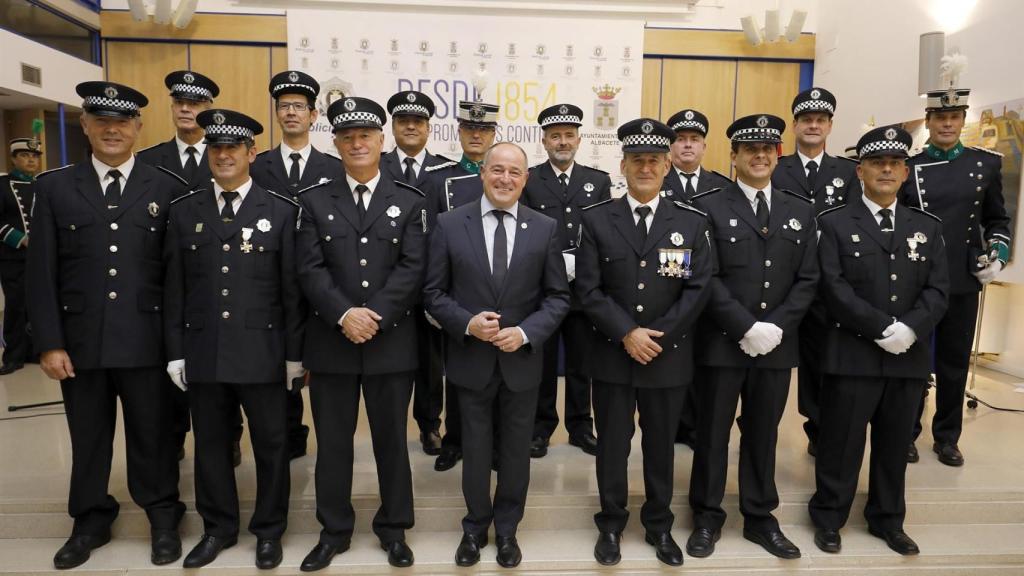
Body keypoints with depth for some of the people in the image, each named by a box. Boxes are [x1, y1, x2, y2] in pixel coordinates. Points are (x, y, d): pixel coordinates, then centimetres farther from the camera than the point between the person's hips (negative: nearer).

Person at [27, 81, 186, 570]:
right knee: (88, 439, 14)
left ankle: (163, 519, 27)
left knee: (152, 436, 9)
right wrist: (49, 342, -4)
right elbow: (41, 272, 2)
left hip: (146, 340, -1)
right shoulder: (54, 187, 5)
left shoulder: (166, 189, 2)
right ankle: (91, 521, 33)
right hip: (80, 341, 2)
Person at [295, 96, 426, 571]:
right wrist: (343, 314, -18)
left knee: (391, 439, 11)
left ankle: (394, 528, 27)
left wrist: (376, 316, -17)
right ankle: (334, 530, 28)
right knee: (332, 441, 11)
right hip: (330, 343, 1)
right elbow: (310, 269, -4)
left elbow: (413, 269, -6)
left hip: (392, 342, -1)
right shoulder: (315, 201, 6)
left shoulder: (410, 202, 4)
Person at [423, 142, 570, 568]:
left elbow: (558, 297, -1)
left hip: (522, 360, 1)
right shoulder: (449, 225, -4)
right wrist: (467, 324, -19)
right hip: (471, 359, 0)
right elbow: (433, 292, -3)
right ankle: (475, 526, 39)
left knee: (515, 450, 15)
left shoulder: (545, 229, -3)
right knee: (475, 449, 15)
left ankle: (507, 528, 38)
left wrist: (526, 332, -17)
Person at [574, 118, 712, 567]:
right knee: (612, 443, 12)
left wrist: (657, 336, -13)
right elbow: (588, 289, -7)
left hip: (669, 357, 1)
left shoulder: (692, 222, 0)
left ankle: (659, 525, 35)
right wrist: (627, 334, -16)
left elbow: (698, 288, -5)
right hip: (611, 355, 0)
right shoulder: (596, 219, -2)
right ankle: (611, 524, 31)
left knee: (661, 445, 15)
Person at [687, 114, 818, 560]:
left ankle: (760, 518, 29)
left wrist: (775, 327, -9)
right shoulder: (708, 206, -2)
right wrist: (746, 327, -16)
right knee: (712, 433, 7)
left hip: (777, 345, 3)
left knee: (763, 434, 14)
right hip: (721, 343, -3)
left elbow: (807, 280, 5)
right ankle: (707, 517, 23)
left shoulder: (800, 210, 10)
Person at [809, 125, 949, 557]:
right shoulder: (835, 223, -1)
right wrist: (882, 328, -18)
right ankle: (828, 517, 21)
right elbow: (834, 288, -11)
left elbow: (937, 290, 3)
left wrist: (910, 329, -15)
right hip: (853, 355, -4)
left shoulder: (928, 227, 11)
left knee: (895, 445, 15)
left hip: (909, 357, 4)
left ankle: (887, 520, 32)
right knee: (841, 443, 5)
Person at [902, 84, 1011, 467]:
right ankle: (907, 433, 19)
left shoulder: (987, 163, 5)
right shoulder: (908, 168, 0)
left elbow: (997, 220, 11)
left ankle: (947, 438, 23)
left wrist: (998, 254, -4)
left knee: (955, 361, 10)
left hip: (964, 281, 2)